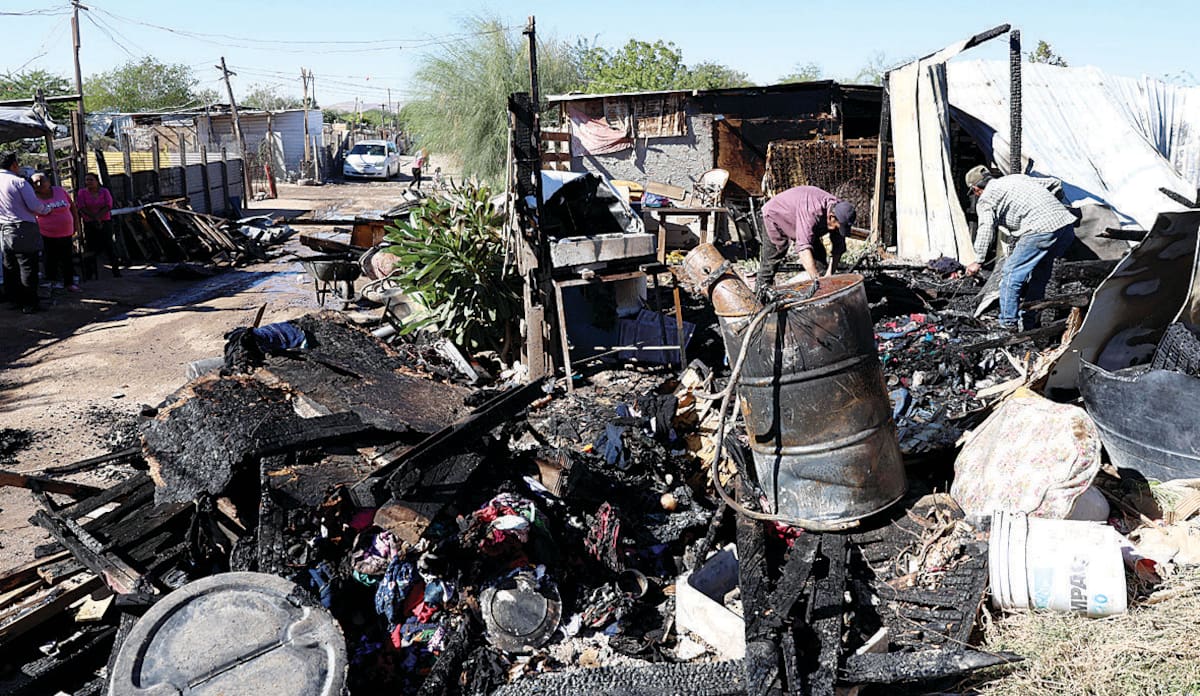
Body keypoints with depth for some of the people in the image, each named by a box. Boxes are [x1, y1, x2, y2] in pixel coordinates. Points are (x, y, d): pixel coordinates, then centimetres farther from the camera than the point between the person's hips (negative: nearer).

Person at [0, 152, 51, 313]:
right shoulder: (18, 182, -13)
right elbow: (35, 205, -14)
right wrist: (46, 209, 6)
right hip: (24, 230, -6)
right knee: (27, 267, -1)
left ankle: (14, 300, 22)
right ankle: (29, 304, 0)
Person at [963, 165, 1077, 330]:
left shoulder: (985, 199, 5)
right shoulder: (1017, 177, 27)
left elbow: (986, 229, -8)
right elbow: (1053, 182, 34)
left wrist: (979, 262, -3)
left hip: (1040, 230, -8)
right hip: (1067, 225, 8)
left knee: (1011, 274, 2)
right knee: (1039, 277, 21)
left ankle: (1008, 325, 7)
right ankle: (1029, 324, 30)